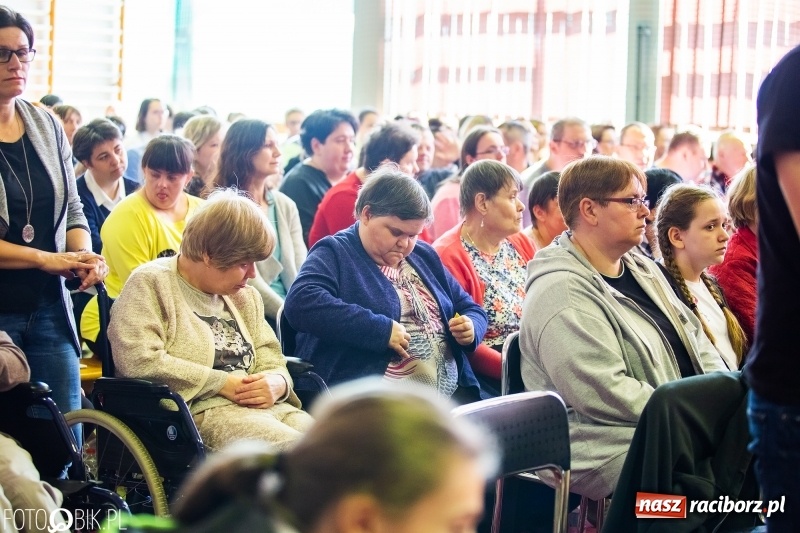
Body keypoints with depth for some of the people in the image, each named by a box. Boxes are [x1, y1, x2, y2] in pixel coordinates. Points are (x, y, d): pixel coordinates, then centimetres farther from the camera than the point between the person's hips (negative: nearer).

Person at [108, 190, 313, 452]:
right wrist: (222, 383, -11)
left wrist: (276, 384, -3)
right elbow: (139, 361, -13)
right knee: (294, 448, -35)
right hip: (202, 411, -7)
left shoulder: (245, 296, 26)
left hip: (270, 409, 7)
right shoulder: (150, 284, 2)